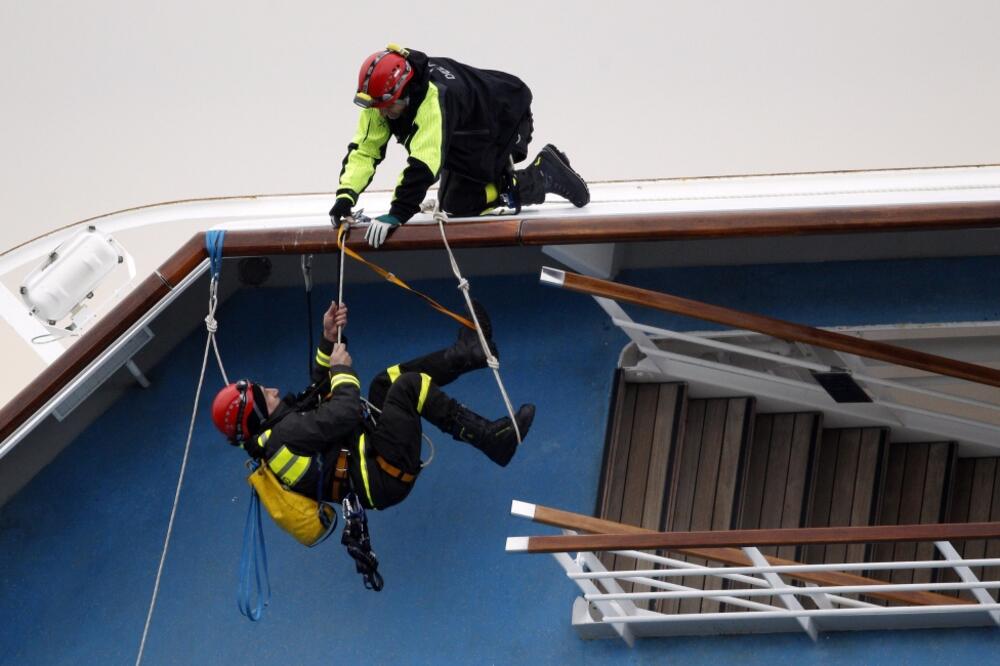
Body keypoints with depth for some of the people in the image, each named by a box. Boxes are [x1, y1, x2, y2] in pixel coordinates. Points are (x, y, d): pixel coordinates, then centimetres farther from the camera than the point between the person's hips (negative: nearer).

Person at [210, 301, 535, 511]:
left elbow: (320, 391, 20)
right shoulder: (284, 434, -23)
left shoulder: (268, 438, 9)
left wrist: (329, 340, 10)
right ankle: (491, 439, -13)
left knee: (388, 381, 18)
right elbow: (344, 414, -27)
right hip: (383, 479, -11)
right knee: (409, 385, -17)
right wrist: (342, 368, -9)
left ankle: (470, 353, 20)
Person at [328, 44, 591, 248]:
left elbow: (424, 163, -48)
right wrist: (346, 196, -32)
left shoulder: (436, 97, -43)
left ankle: (544, 174, -1)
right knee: (452, 202, 11)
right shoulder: (382, 97, -18)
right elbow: (365, 148, -18)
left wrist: (397, 214, -52)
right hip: (465, 135, 9)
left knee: (459, 204, -15)